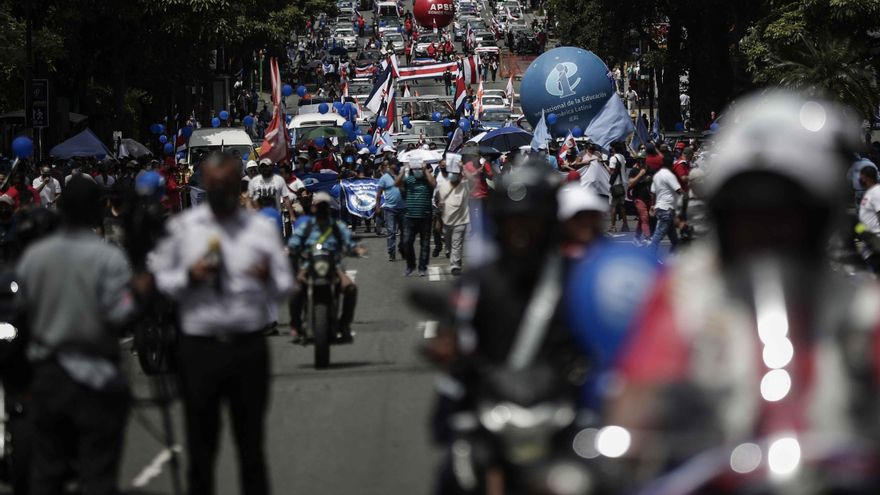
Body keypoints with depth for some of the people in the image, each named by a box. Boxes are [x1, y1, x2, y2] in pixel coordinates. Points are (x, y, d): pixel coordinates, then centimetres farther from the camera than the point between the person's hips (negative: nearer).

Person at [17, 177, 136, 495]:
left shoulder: (33, 256, 0)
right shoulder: (109, 258, -15)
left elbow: (24, 310, 3)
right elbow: (120, 316, -19)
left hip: (46, 373, 5)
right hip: (95, 376, -4)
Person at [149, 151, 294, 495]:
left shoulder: (262, 229, 5)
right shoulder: (182, 227, 6)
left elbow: (285, 289, 4)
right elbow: (159, 278, 7)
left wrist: (268, 277, -18)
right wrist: (188, 277, -12)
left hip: (248, 348, 0)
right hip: (199, 347, 0)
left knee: (251, 444, 7)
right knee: (200, 444, 6)